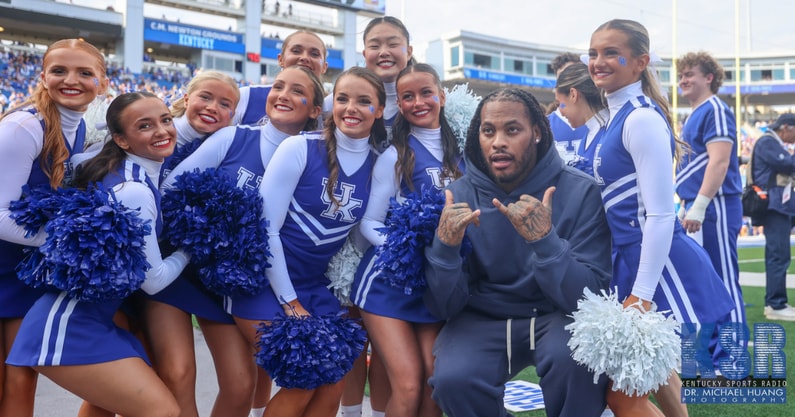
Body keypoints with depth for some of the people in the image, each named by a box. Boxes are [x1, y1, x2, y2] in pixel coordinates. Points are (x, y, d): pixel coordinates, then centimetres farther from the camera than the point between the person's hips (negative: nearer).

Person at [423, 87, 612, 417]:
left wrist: (543, 238, -35)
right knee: (453, 379, -28)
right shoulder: (458, 195, -8)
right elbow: (443, 307, -9)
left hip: (557, 315, -1)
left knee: (575, 357, -34)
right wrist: (445, 245, -27)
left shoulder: (579, 191, -14)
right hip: (483, 319, 1)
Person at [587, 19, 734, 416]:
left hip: (656, 268, -10)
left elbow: (660, 215, -21)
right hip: (635, 261, 10)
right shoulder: (620, 116, 12)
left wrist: (641, 295, -21)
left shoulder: (641, 118, -17)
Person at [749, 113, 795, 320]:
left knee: (777, 255, 11)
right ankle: (776, 305, -12)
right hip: (775, 205, -11)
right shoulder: (767, 142, -8)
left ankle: (773, 303, 15)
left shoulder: (776, 145, 24)